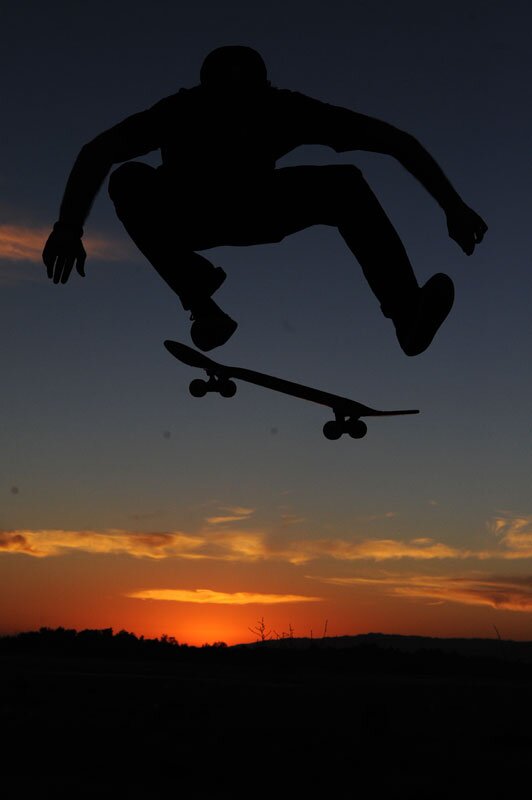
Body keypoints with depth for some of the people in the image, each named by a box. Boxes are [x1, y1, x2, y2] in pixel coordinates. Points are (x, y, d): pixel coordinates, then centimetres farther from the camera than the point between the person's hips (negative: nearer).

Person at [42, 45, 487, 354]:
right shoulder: (184, 112, -31)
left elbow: (397, 142, -27)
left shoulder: (285, 110, -28)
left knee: (346, 182, -25)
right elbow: (98, 152, -36)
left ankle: (407, 316, -36)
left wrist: (453, 206, -32)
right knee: (128, 181, -33)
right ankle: (201, 301, -35)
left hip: (255, 210, 1)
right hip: (185, 218, -1)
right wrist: (69, 226, -50)